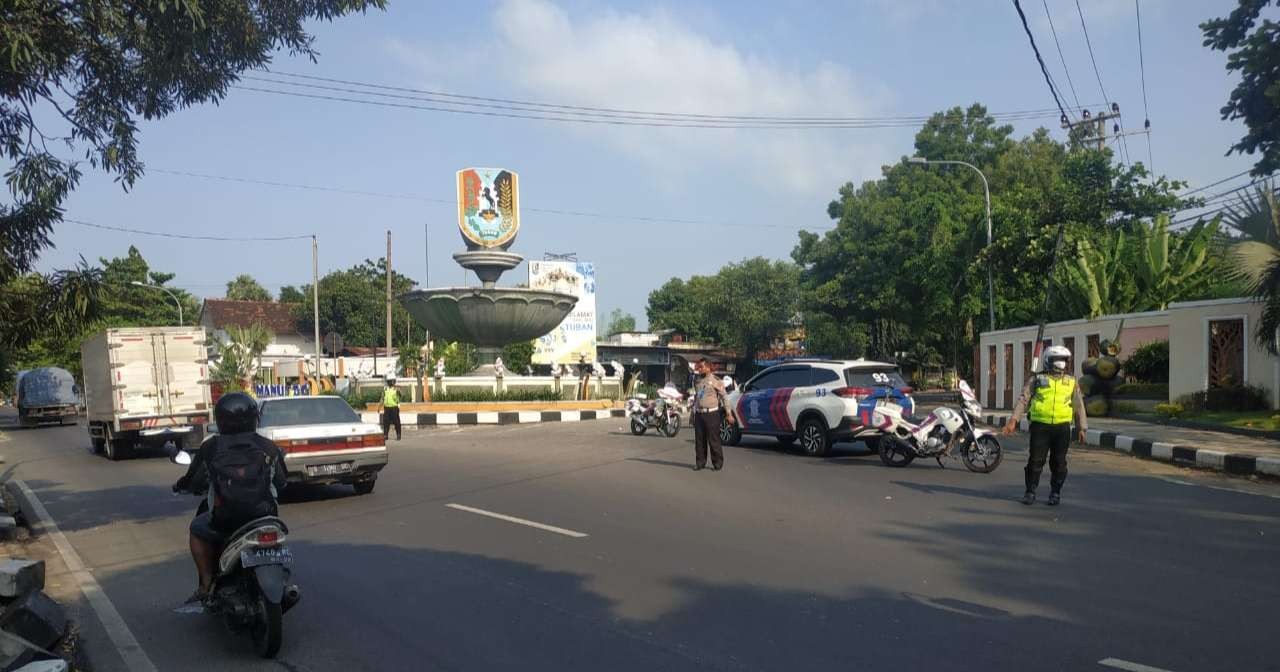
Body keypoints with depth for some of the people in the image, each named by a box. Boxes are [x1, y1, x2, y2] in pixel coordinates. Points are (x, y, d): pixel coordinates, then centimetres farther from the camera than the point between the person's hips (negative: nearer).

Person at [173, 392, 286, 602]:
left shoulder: (211, 447, 0)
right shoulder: (268, 447, 4)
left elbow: (193, 480, 11)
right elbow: (280, 482, 13)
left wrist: (181, 485, 34)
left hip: (224, 520, -2)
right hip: (264, 516, 2)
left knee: (197, 529, 28)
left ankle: (206, 585, 20)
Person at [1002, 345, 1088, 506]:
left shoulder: (1072, 382, 11)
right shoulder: (1037, 379, 4)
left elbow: (1078, 405, 15)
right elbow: (1023, 400, -1)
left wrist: (1082, 427, 10)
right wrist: (1013, 420, -11)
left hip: (1062, 427, 2)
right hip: (1040, 426, -2)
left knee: (1058, 462, 6)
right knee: (1036, 460, -1)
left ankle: (1055, 493, 19)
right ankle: (1030, 492, 10)